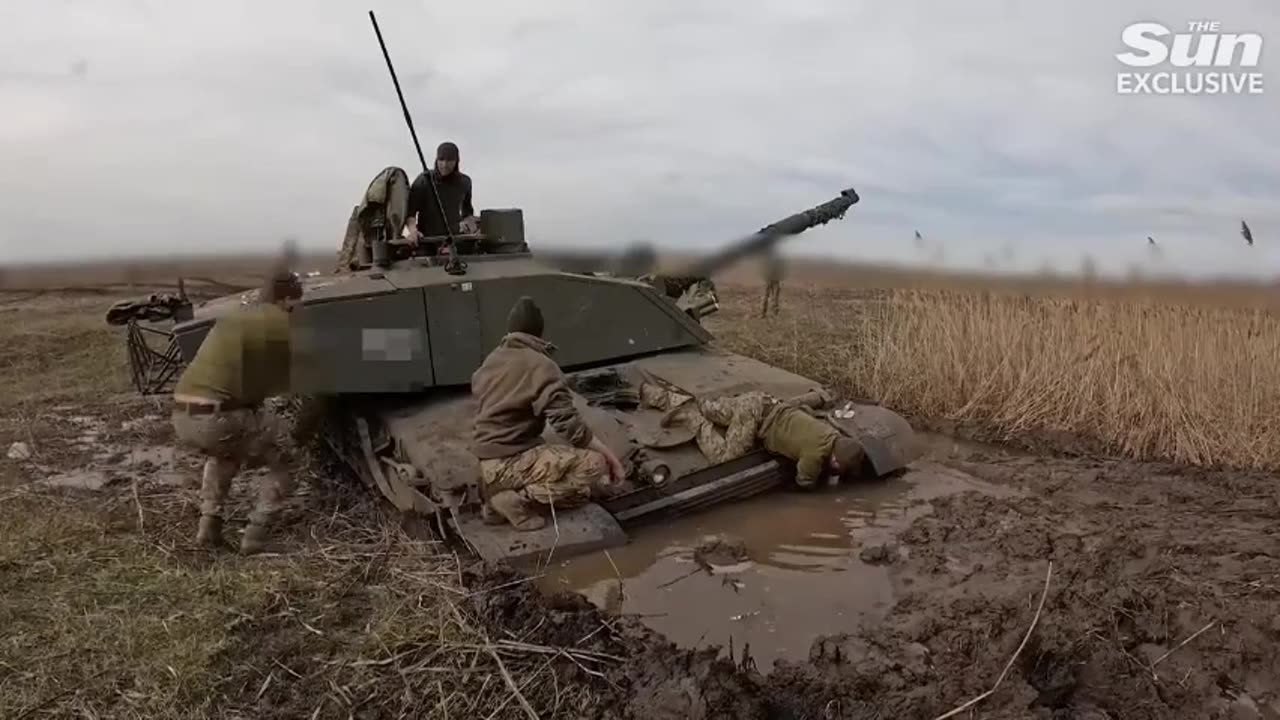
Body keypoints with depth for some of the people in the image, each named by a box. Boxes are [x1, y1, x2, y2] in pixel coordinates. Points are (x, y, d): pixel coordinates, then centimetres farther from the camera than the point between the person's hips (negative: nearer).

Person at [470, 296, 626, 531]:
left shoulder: (490, 361, 11)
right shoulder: (541, 366, -13)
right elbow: (569, 423, -19)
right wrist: (611, 456, -12)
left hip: (490, 462, 8)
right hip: (510, 462, -8)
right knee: (595, 465, -12)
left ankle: (500, 489, 9)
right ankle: (521, 499, -12)